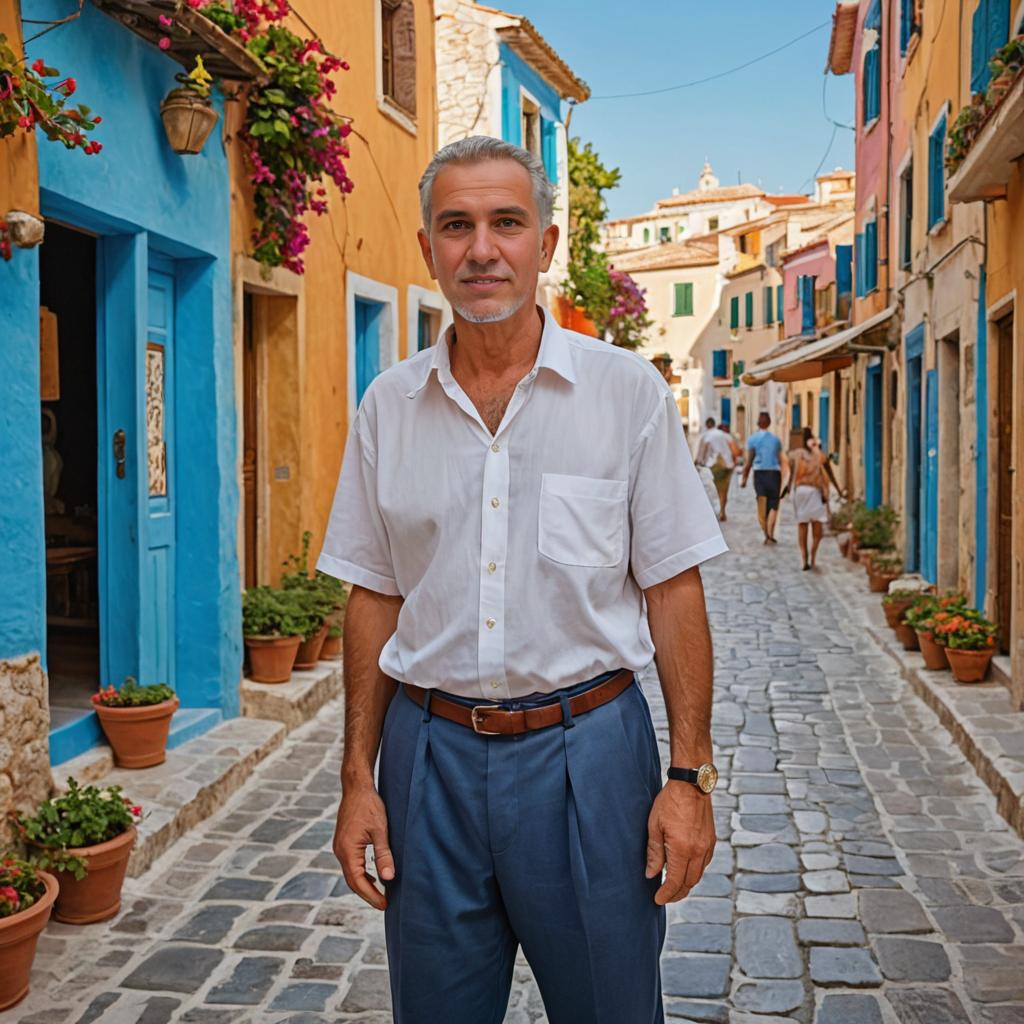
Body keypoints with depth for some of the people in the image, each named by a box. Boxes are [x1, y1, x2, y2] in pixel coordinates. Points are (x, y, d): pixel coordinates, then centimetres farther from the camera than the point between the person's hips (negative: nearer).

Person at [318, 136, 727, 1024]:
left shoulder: (628, 391, -3)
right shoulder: (388, 405, 4)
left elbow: (672, 590, -2)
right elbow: (374, 600, 7)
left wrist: (690, 775, -7)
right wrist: (358, 778, 5)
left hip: (587, 746, -2)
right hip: (431, 751, 2)